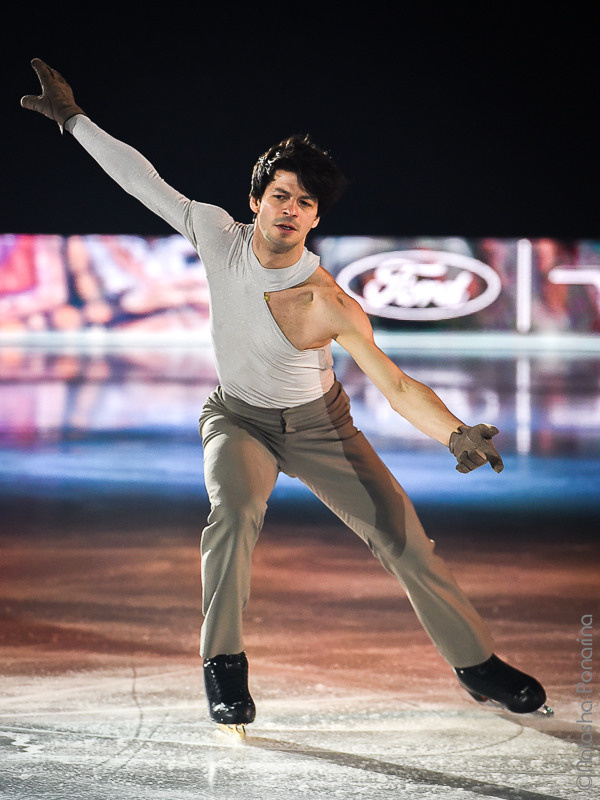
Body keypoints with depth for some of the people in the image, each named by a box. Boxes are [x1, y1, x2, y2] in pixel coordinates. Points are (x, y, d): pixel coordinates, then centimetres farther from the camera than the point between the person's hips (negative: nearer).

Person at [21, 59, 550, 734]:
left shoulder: (327, 305, -31)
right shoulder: (217, 233, -20)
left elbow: (397, 387, -32)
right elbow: (145, 181, -7)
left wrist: (456, 433, -50)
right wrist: (73, 118, -2)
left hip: (316, 425, -2)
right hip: (237, 418, 2)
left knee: (402, 536, -7)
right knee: (233, 509, -30)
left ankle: (477, 664, 10)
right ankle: (223, 665, -19)